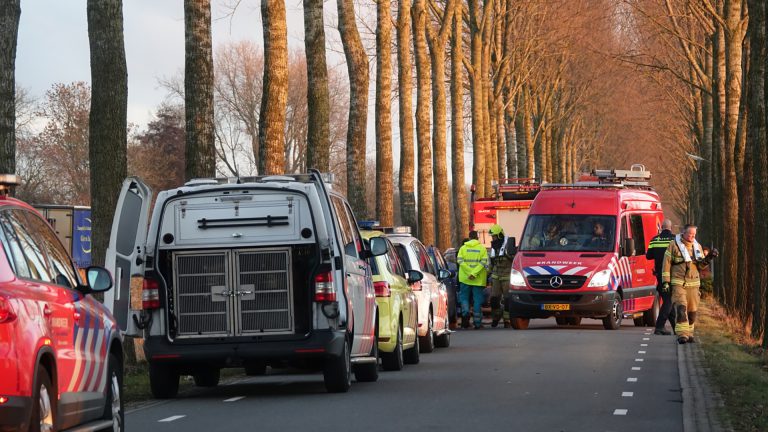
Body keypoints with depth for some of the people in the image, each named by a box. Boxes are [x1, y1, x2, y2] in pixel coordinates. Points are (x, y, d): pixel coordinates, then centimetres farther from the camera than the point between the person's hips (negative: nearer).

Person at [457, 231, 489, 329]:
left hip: (465, 278, 0)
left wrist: (469, 272, -11)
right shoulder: (482, 248, 1)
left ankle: (465, 313, -15)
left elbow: (459, 261, -7)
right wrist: (474, 273, -14)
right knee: (478, 299, 4)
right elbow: (484, 262, -10)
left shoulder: (463, 248, 4)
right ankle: (477, 323, 4)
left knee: (464, 297, 11)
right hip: (478, 280, 0)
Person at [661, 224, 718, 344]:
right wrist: (665, 281, -7)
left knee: (692, 311, 7)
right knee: (681, 308, -17)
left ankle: (689, 333, 20)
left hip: (693, 283, 5)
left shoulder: (697, 247, 12)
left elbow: (701, 266, 11)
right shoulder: (674, 245, -2)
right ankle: (682, 334, -20)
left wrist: (708, 257, -7)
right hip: (678, 283, -5)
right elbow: (666, 263, -2)